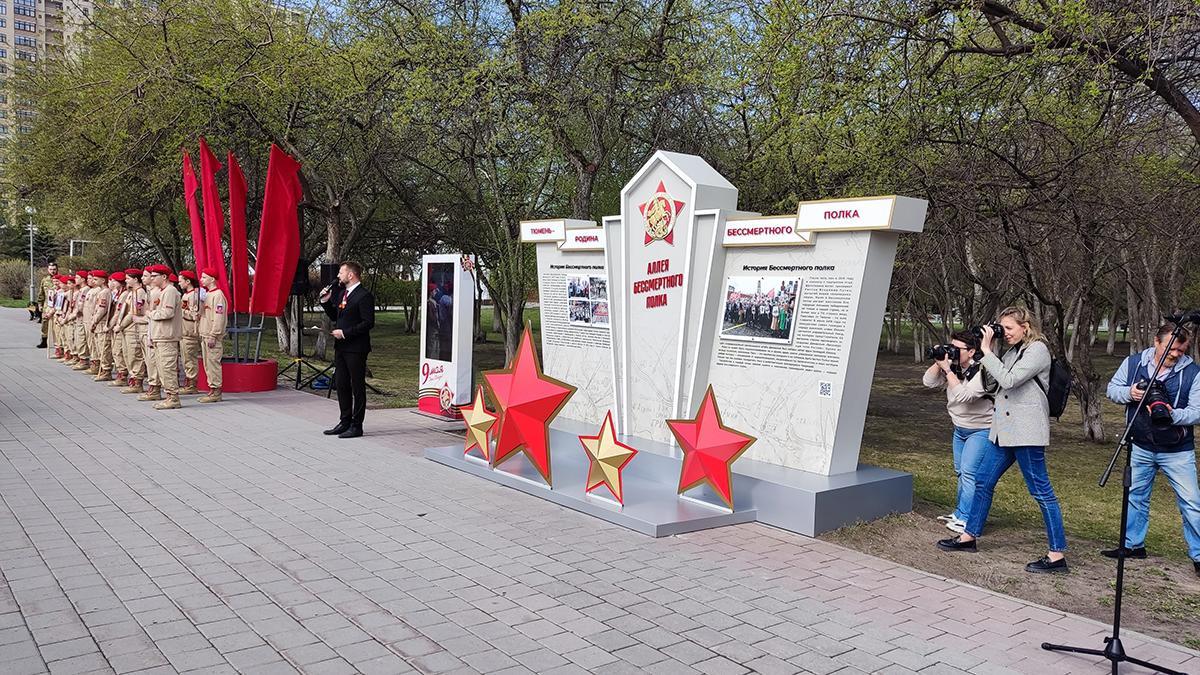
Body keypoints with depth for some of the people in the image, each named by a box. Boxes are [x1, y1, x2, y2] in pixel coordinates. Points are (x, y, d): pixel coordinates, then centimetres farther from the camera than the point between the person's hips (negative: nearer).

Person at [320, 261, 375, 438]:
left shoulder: (364, 296, -13)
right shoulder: (341, 293, 15)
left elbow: (368, 323, -18)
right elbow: (335, 317, 22)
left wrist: (345, 333, -17)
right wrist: (326, 302, 7)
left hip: (355, 348, -9)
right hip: (340, 347, 9)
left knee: (357, 386, 0)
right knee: (341, 385, 13)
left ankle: (356, 426, 6)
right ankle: (345, 422, 24)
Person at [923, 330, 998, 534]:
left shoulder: (982, 371, -26)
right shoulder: (954, 366, -4)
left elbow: (963, 396, -35)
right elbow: (929, 382, -3)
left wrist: (947, 369, -32)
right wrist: (938, 363, -17)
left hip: (981, 430, -8)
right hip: (960, 428, 8)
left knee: (969, 472, -12)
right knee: (961, 472, 17)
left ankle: (966, 519, -7)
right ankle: (960, 512, 29)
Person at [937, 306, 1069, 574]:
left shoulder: (1037, 350, -11)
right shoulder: (1013, 351, 15)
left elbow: (1007, 380, -21)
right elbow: (993, 380, 15)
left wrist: (986, 350, -16)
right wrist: (985, 348, 6)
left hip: (1026, 431, -9)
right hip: (1005, 430, 9)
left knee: (1041, 491, -4)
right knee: (983, 480, 14)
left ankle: (1057, 555, 1)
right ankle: (969, 537, 26)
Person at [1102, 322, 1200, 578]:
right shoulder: (1133, 362, -5)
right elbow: (1112, 388, 4)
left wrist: (1173, 415, -32)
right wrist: (1128, 393, -18)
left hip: (1177, 451, -3)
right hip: (1141, 447, 3)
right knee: (1136, 497, 15)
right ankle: (1133, 545, 30)